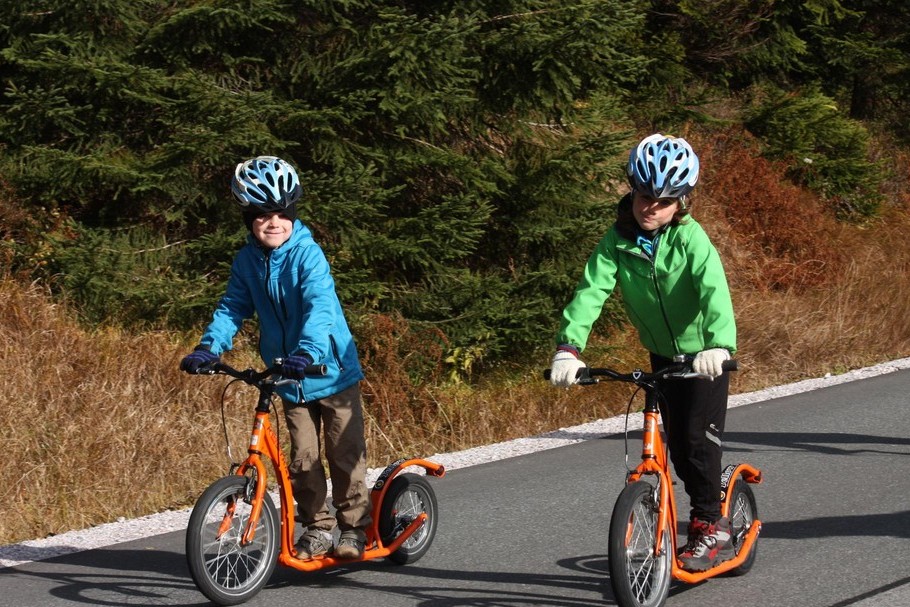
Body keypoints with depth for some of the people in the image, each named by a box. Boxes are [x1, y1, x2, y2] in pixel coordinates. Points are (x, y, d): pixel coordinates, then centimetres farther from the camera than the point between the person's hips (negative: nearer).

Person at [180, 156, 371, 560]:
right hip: (289, 379, 5)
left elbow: (320, 305, -30)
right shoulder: (247, 262, -1)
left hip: (332, 371, -5)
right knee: (302, 459, 7)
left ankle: (354, 527, 14)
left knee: (345, 454, 2)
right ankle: (317, 527, 21)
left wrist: (306, 351, -45)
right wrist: (208, 348, -13)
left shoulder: (306, 253, -19)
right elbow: (232, 308, 4)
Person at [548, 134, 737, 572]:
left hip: (704, 355, -5)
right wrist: (568, 347, -38)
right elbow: (591, 291, -23)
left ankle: (709, 528, -1)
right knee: (677, 443, 9)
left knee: (698, 437, -13)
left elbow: (714, 291, -38)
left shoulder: (690, 239, -23)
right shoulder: (617, 242, -12)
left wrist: (719, 344, -55)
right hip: (662, 354, 5)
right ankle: (713, 514, 27)